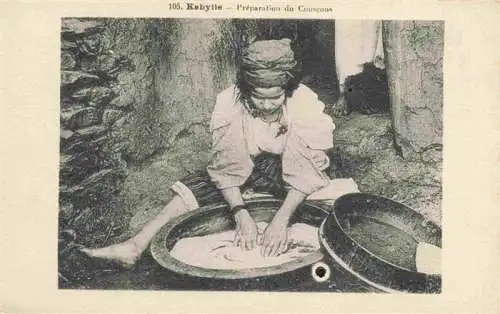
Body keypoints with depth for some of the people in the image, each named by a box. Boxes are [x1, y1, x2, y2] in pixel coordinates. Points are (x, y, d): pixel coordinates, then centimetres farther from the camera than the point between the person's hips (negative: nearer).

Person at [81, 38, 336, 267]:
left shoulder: (305, 104, -27)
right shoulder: (229, 102, -24)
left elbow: (305, 173, -29)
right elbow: (227, 167, -24)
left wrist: (281, 219, -41)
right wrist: (241, 213, -37)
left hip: (289, 168, 1)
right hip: (246, 165, 0)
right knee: (197, 185, -18)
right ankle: (137, 245, -22)